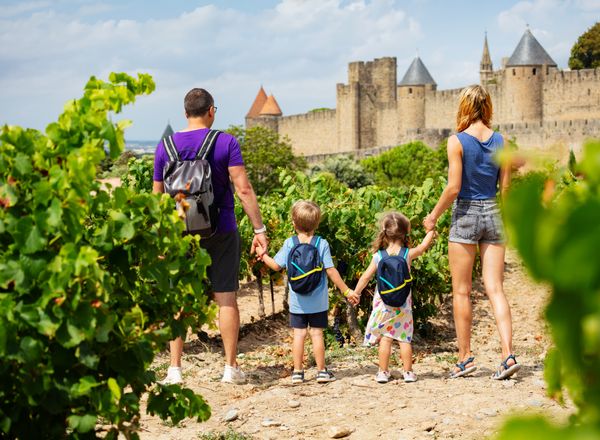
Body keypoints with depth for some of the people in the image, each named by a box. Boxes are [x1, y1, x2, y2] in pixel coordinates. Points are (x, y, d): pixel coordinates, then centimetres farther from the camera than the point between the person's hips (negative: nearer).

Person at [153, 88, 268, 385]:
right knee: (226, 299, 5)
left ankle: (175, 369, 7)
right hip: (220, 232, -2)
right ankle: (231, 367, 10)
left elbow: (158, 196, 5)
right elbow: (243, 189, -12)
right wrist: (259, 229, -8)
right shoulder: (226, 142, -6)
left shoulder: (166, 146, 2)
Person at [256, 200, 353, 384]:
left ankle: (297, 372, 9)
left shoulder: (289, 243, -5)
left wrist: (263, 255, 17)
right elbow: (331, 271, -9)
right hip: (318, 300, -1)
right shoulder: (322, 244, -8)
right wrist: (346, 290, -2)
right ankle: (321, 371, 9)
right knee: (317, 334, 5)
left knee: (299, 334, 5)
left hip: (297, 301, 1)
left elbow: (276, 265, 0)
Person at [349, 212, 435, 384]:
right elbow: (424, 245, 10)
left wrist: (355, 293, 18)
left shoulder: (378, 256, -5)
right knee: (404, 338, 8)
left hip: (383, 303, 1)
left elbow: (366, 276, 4)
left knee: (385, 337, 7)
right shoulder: (408, 254, -8)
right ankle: (408, 372, 12)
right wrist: (431, 230, 28)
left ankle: (383, 372, 9)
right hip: (402, 304, 0)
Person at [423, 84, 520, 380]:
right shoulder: (501, 142, 2)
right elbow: (505, 187, 5)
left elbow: (453, 188, -14)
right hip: (494, 215, 4)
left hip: (466, 214, -4)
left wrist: (433, 216, -2)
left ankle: (465, 357, 10)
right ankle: (508, 354, -8)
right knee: (495, 289, 4)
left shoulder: (457, 141, -11)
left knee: (461, 292, 6)